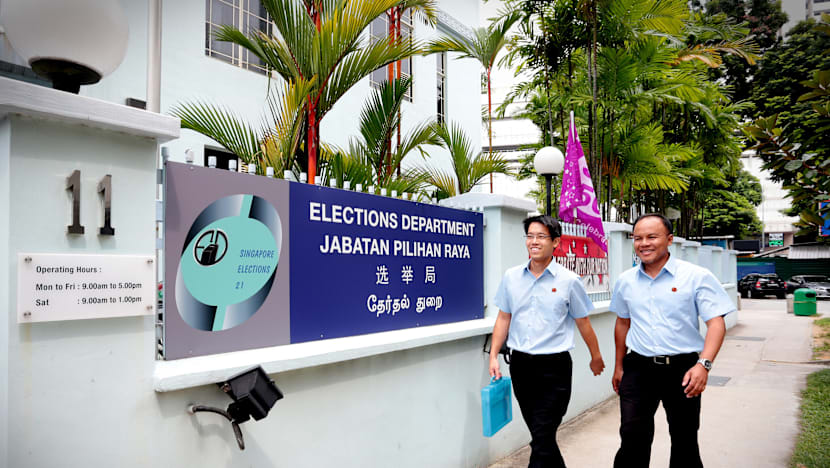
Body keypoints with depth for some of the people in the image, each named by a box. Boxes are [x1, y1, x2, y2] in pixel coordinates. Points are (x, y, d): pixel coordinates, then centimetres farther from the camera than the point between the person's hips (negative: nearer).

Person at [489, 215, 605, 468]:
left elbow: (583, 323, 5)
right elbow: (504, 318, 9)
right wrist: (493, 356, 3)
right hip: (520, 364, 4)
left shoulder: (568, 280, -5)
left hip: (554, 366, -4)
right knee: (540, 434, 16)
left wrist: (596, 358, 14)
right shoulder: (511, 277, 3)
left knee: (542, 438, -6)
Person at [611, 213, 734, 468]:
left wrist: (703, 364, -23)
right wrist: (619, 366, 20)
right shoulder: (625, 281, 7)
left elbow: (716, 323, -9)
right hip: (638, 368, 2)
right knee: (633, 439, -4)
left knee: (685, 442, 11)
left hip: (682, 369, -2)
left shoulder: (697, 276, -6)